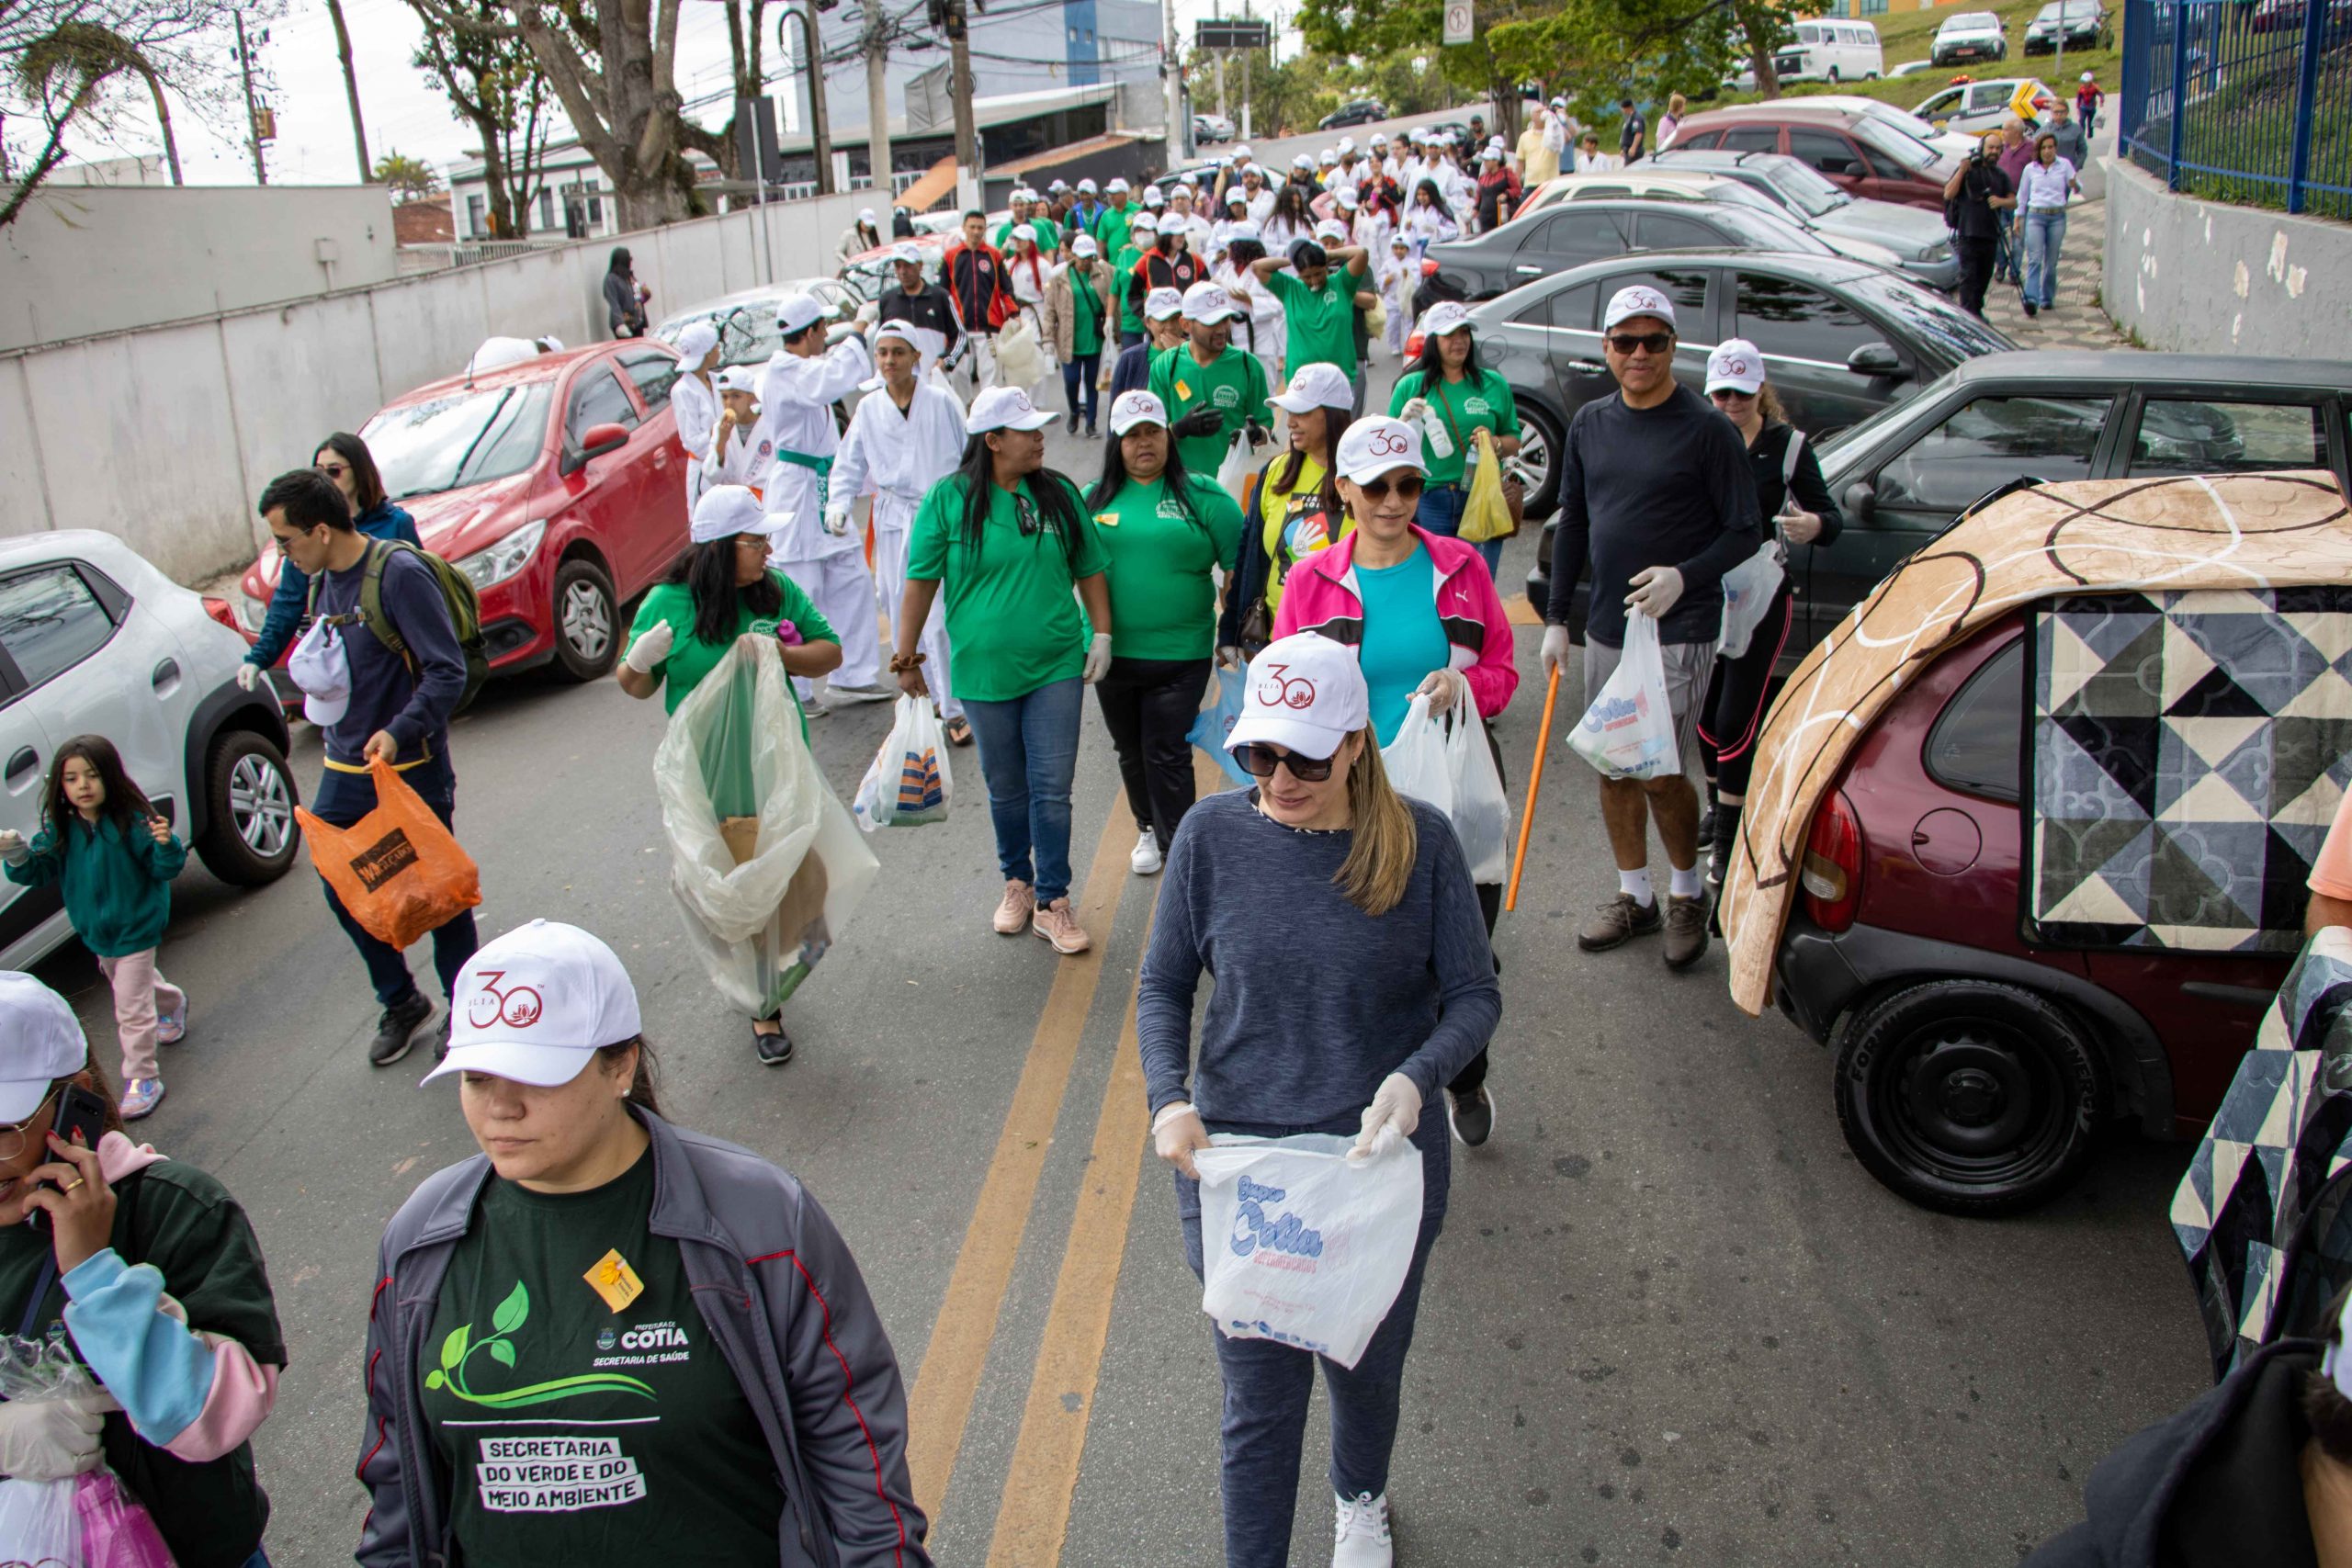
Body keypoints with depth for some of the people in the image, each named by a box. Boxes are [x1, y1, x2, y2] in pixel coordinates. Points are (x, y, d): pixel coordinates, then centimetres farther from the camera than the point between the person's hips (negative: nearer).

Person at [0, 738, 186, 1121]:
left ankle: (142, 1078, 11)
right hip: (95, 931, 6)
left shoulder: (131, 821, -22)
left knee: (131, 1007, -2)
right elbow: (38, 871, -4)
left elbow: (164, 869, -20)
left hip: (135, 928, -6)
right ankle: (172, 1003, 61)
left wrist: (165, 845, -41)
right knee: (134, 982, 31)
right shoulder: (60, 830, -7)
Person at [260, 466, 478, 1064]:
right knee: (342, 889, 10)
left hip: (411, 769, -8)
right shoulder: (321, 583, 9)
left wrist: (400, 732, -31)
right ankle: (400, 1003, 29)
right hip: (344, 768, 8)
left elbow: (447, 671, -21)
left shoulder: (399, 573, -17)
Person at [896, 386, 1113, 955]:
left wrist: (1102, 634, 7)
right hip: (985, 669, -1)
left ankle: (1052, 900, 10)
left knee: (1052, 787, -1)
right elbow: (921, 580, 0)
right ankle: (1017, 881, 33)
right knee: (1005, 787, 13)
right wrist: (906, 657, 0)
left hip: (1056, 666, 1)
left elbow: (1090, 570, 12)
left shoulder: (1058, 494, 3)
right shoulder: (948, 499, -5)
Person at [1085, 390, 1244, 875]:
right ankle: (1149, 830, 39)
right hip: (1112, 653, 4)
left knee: (1167, 755, -4)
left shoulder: (1201, 495, -4)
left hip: (1181, 655, -4)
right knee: (1131, 752, 17)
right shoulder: (1095, 498, 4)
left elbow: (1239, 567, -3)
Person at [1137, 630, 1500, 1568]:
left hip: (1384, 1161, 1)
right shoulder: (1214, 834, -10)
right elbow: (1163, 985, -1)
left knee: (1366, 1371, 23)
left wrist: (1414, 1076, -26)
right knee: (1260, 1397, 7)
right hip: (1235, 1163, -1)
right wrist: (1169, 1098, -18)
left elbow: (1474, 995, -6)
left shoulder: (1419, 841, -11)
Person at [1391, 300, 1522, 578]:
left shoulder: (1494, 384, 12)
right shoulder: (1410, 386, 8)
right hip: (1428, 500, -1)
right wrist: (1405, 420, -10)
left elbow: (1515, 442, 15)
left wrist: (1495, 444, -6)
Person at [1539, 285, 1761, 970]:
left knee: (1660, 773, -5)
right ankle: (1634, 896, 28)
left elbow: (1744, 532, -7)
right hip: (1605, 629, 6)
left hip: (1679, 630, -5)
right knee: (1614, 768, 12)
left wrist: (1685, 577, -24)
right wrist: (1556, 618, 9)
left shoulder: (1706, 429, -9)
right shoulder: (1590, 424, 8)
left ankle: (1687, 894, 18)